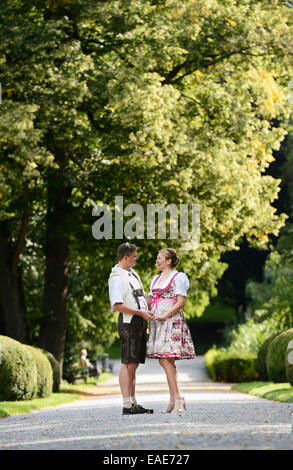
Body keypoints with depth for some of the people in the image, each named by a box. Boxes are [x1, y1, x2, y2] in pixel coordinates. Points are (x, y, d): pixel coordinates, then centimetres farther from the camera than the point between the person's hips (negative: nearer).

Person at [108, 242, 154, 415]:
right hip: (129, 322, -9)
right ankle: (127, 405, -11)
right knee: (128, 364, -10)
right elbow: (117, 305, -20)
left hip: (140, 322, 9)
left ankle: (134, 403, 14)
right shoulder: (117, 277, -11)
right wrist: (141, 313, -18)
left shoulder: (133, 274, 20)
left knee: (134, 364, 11)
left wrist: (150, 309, 14)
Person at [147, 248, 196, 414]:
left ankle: (178, 399, -15)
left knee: (166, 359, -15)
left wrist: (165, 315, -16)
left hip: (172, 320, -7)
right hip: (158, 321, 8)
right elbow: (150, 300, 24)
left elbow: (181, 302, -10)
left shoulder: (178, 277, -2)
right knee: (165, 360, 3)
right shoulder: (156, 279, 22)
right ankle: (175, 399, 6)